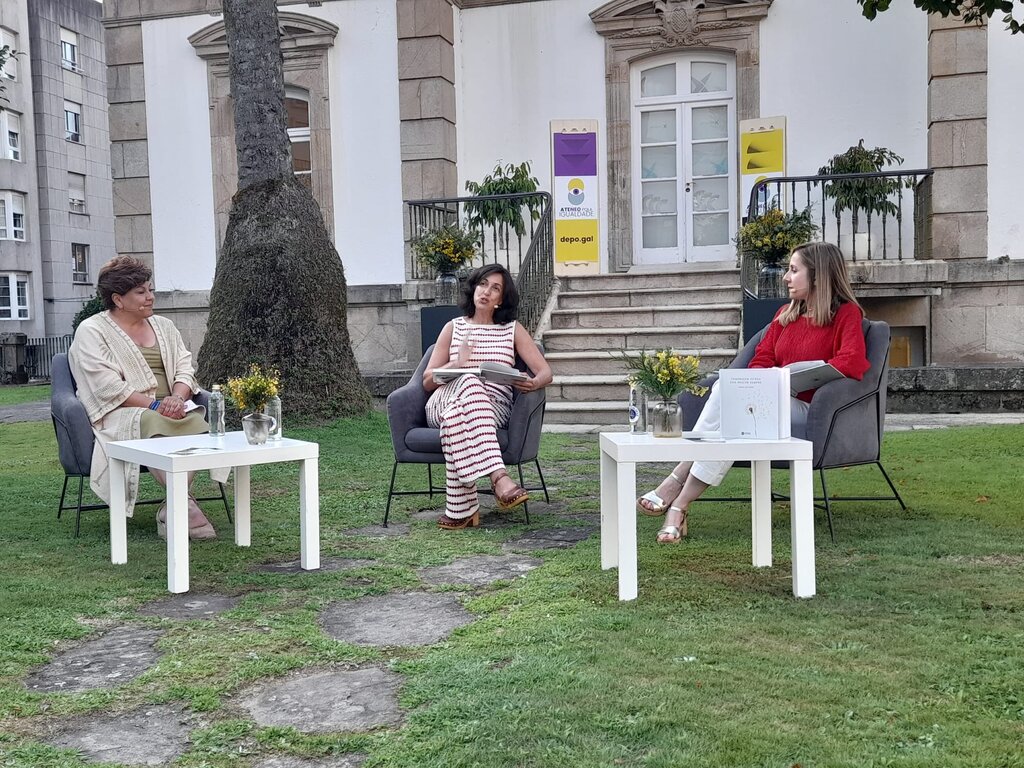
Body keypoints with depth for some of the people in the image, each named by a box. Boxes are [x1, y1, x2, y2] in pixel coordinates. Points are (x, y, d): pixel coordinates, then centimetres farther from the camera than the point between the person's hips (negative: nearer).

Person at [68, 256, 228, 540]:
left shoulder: (163, 326, 22)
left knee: (198, 425, -31)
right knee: (155, 426, -39)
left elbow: (184, 369, 14)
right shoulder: (91, 331, 4)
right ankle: (183, 505, -32)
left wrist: (177, 397, -9)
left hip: (172, 408, 5)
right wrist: (155, 404, -17)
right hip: (122, 414, -4)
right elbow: (108, 387, -8)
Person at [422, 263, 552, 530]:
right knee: (468, 384, -38)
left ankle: (460, 508, -43)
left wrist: (534, 383, -16)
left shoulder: (513, 329, 19)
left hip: (494, 406, 0)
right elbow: (428, 381, 14)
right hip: (443, 401, 0)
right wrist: (456, 365, -7)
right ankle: (499, 477, -51)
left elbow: (545, 372, 10)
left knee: (457, 414, -38)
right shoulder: (454, 328, 21)